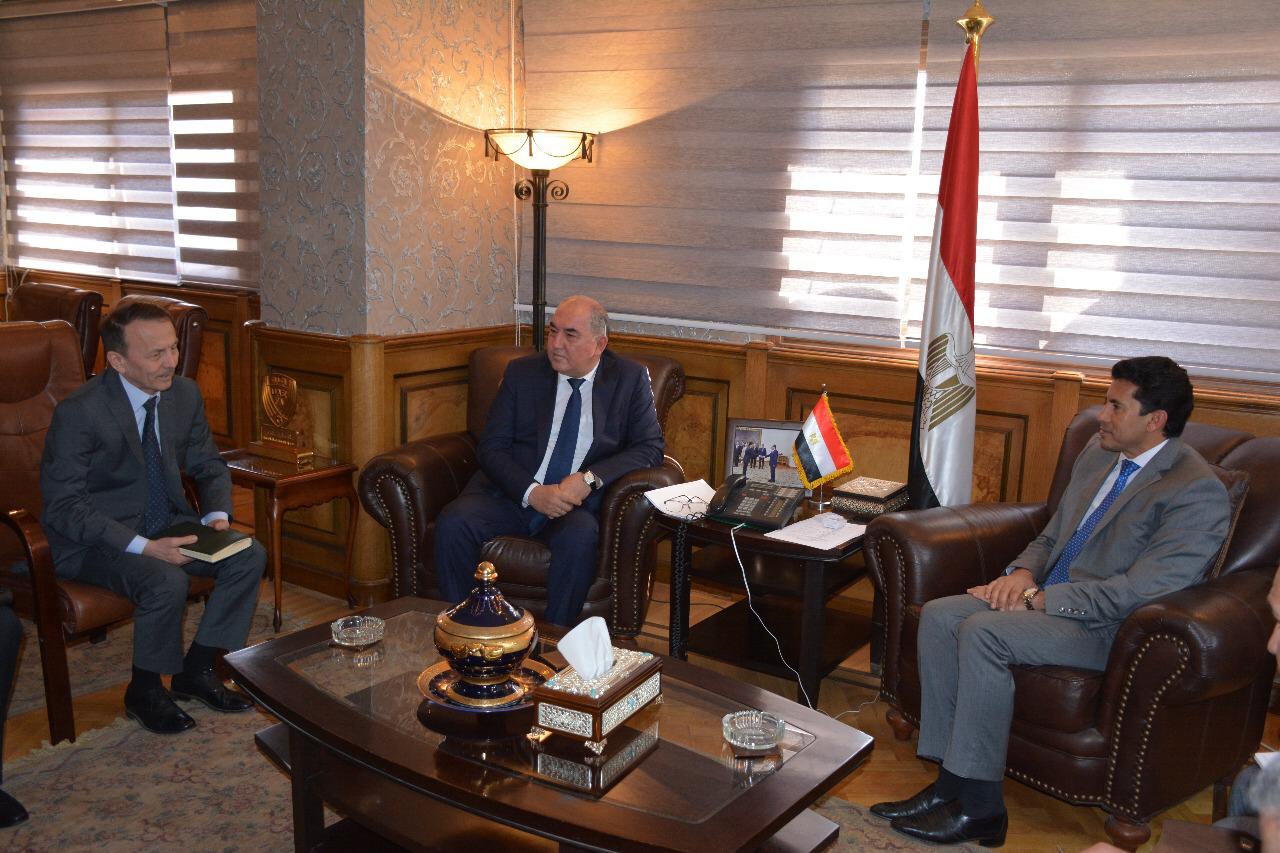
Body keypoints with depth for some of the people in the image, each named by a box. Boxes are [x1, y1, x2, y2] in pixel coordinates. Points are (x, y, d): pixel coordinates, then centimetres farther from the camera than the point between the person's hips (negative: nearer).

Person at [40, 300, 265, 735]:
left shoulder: (185, 394, -3)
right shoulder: (78, 412, -21)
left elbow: (208, 466, 11)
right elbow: (62, 506, -20)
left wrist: (217, 515, -11)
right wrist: (144, 547, -30)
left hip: (167, 523, 7)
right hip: (97, 537, -6)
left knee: (250, 555, -12)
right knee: (167, 582, -32)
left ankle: (196, 670, 5)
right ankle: (144, 692, -4)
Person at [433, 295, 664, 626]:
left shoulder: (630, 378, 5)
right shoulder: (522, 372, 8)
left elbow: (650, 448, -2)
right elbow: (491, 448, 3)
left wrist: (590, 479, -17)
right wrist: (532, 492, -16)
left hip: (579, 504, -2)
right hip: (512, 495, 2)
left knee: (580, 536, -35)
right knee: (452, 523, -25)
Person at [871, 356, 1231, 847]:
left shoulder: (1198, 492, -13)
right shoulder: (1097, 454, 13)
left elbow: (1141, 589, -21)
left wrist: (1038, 599, -19)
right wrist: (1022, 573, -2)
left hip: (1109, 625, -8)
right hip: (1047, 596, 9)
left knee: (982, 632, -29)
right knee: (938, 616, -12)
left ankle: (979, 807, -17)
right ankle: (950, 783, -8)